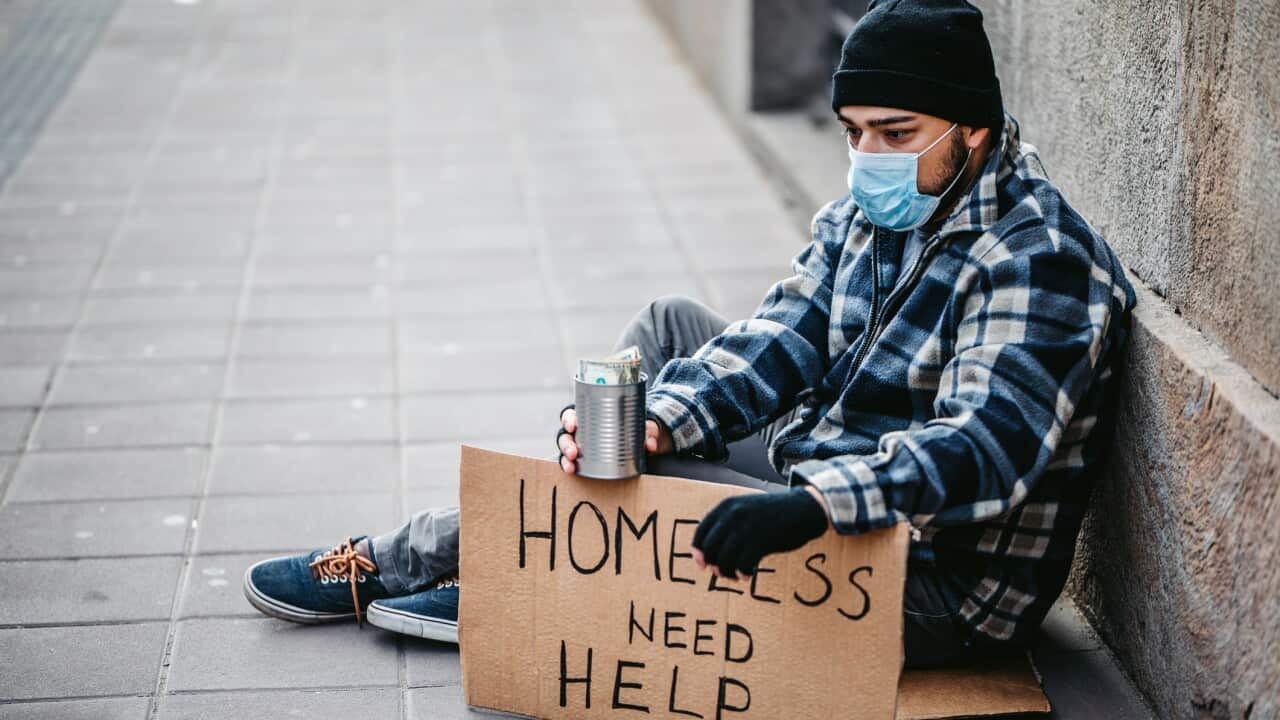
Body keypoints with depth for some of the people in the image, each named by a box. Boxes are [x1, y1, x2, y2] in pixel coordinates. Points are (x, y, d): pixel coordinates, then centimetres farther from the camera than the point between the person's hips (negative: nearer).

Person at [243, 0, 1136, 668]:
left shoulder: (1037, 261, -24)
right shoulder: (872, 211, 4)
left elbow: (984, 450, -36)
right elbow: (784, 338, -5)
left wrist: (812, 506, -51)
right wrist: (658, 421, -23)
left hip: (939, 590, -9)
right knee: (671, 325, 8)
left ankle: (408, 562, 8)